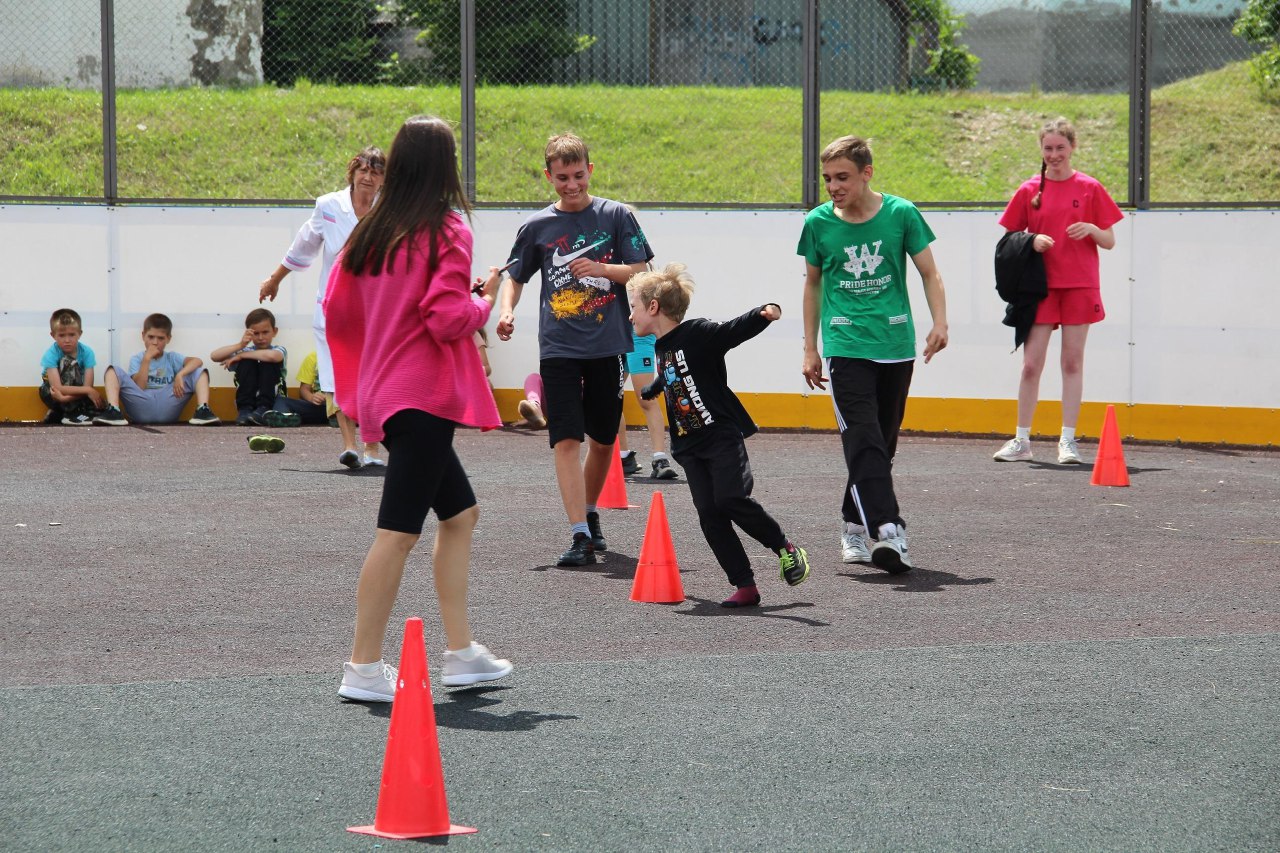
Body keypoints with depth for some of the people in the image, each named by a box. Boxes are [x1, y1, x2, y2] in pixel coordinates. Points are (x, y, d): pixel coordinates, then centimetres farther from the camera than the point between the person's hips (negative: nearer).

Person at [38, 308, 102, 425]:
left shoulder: (86, 352, -14)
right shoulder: (51, 354, -21)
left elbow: (87, 386, -21)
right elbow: (58, 388, -29)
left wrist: (64, 397, -37)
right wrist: (87, 390, -34)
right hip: (51, 393, -3)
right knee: (69, 363, -29)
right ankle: (72, 414, -27)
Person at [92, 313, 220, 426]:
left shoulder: (172, 358, 17)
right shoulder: (137, 359, 15)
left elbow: (197, 361, -2)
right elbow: (138, 388, -2)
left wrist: (180, 375, -19)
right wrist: (147, 359, -3)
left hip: (167, 408, 0)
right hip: (142, 410, 0)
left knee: (200, 371, -5)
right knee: (113, 370, -11)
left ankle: (202, 411, -29)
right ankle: (114, 412, -34)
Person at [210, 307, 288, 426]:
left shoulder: (278, 350, 3)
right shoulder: (246, 351, 10)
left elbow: (272, 356, -25)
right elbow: (214, 356, -4)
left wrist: (241, 355, -16)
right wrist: (240, 345, -18)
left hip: (273, 402, -2)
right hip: (248, 401, 2)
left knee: (268, 362, -20)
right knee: (247, 362, -16)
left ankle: (263, 410, -28)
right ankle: (245, 410, -25)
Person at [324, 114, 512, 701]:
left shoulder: (370, 232, 10)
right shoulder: (447, 232, -11)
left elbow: (337, 311, 12)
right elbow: (447, 318, -18)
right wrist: (484, 303, 1)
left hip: (384, 392, 9)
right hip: (424, 396, -9)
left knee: (460, 513, 19)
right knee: (399, 531, -8)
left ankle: (461, 652, 19)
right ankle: (364, 669, -8)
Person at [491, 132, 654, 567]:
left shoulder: (616, 216, 2)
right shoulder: (538, 226, 5)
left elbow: (640, 271, 0)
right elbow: (516, 275, 16)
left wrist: (600, 269, -16)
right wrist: (506, 310, -2)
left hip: (607, 346, 1)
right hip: (558, 348, 0)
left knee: (603, 439, 11)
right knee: (567, 439, -13)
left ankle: (589, 511, 37)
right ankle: (580, 536, -17)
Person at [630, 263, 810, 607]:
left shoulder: (698, 333, -10)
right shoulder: (661, 348, 16)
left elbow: (737, 329, -23)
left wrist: (767, 312, -44)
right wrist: (650, 391, 61)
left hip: (722, 435, -8)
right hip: (689, 446, 8)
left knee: (731, 499, -20)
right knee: (709, 514, -4)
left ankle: (785, 548, 4)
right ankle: (745, 587, -3)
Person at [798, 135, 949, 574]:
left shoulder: (900, 214, -2)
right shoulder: (818, 222, 1)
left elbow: (929, 273, 6)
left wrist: (939, 323, -9)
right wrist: (810, 349, 15)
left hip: (896, 345, 1)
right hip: (846, 346, -1)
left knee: (883, 442, 8)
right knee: (864, 439, -15)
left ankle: (855, 522, 26)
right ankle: (886, 530, -25)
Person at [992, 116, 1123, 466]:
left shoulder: (1090, 188, 3)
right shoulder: (1029, 191, 5)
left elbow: (1109, 241, 5)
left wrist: (1092, 229, -15)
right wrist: (1032, 242, -11)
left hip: (1079, 286, -1)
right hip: (1040, 286, 1)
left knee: (1073, 362, 1)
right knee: (1031, 363, -2)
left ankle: (1068, 439, 5)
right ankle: (1021, 440, 6)